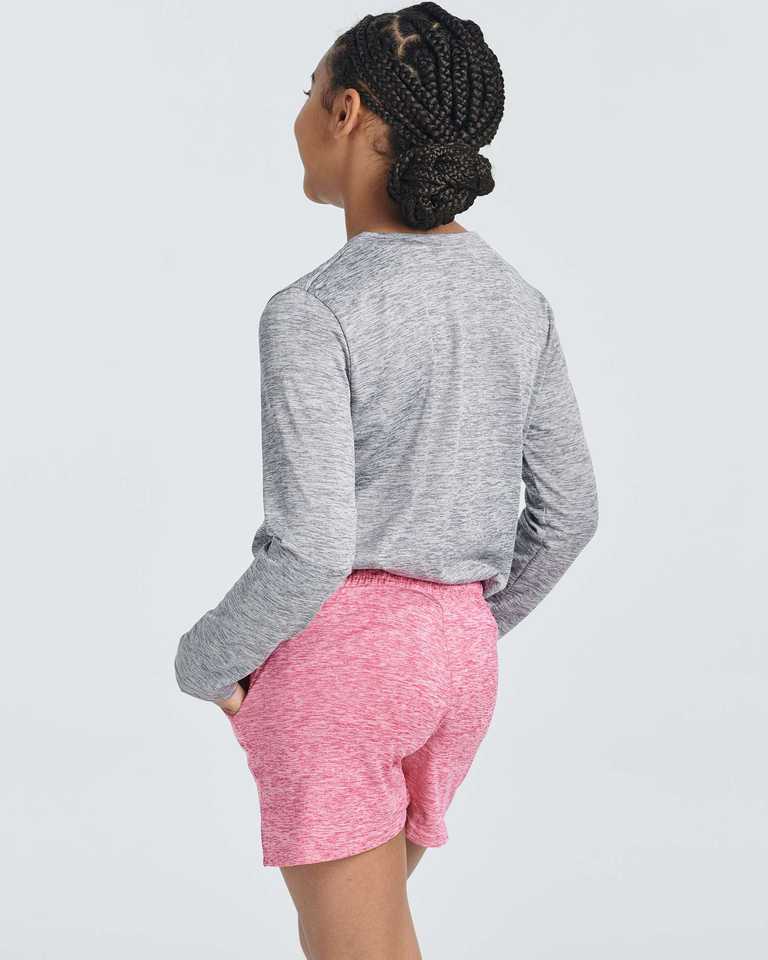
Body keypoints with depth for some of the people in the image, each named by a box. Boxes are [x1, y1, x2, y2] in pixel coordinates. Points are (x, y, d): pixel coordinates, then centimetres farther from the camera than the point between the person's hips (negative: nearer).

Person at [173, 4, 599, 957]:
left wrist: (205, 660, -3)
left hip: (334, 655, -7)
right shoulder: (518, 303, 2)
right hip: (454, 660, 7)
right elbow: (565, 509, 7)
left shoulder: (311, 314, -18)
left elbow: (310, 550, -22)